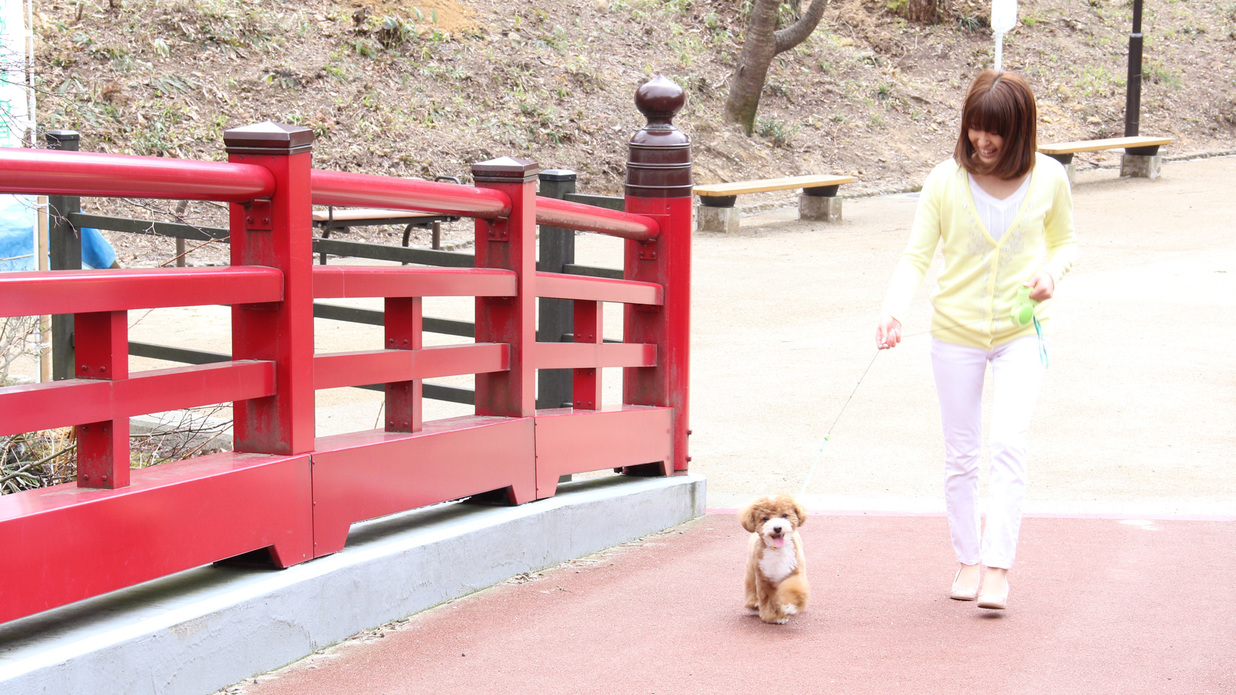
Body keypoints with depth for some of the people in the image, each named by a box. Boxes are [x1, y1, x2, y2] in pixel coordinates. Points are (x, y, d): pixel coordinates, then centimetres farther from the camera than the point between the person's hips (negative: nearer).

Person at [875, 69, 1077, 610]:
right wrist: (893, 311, -24)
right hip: (956, 332, 1)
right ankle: (967, 559, 25)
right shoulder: (946, 179, -8)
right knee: (961, 453, 10)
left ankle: (998, 566, -12)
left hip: (1020, 332, -1)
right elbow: (917, 255, -7)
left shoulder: (1049, 178, -5)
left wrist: (1052, 269, -13)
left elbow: (1065, 241, 10)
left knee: (1007, 444, -15)